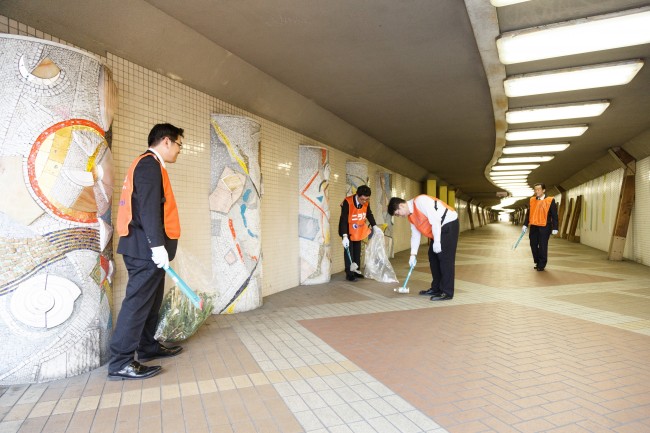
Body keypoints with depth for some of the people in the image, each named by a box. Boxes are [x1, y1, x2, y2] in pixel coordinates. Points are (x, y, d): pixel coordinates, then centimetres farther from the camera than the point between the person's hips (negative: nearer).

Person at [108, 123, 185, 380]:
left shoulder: (148, 164, 21)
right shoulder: (150, 164, -10)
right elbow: (148, 208, -20)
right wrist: (158, 246, -23)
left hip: (145, 248, 10)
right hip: (146, 248, -10)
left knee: (150, 300, 16)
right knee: (138, 302, -7)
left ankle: (148, 347, 27)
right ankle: (120, 363, -1)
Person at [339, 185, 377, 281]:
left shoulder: (366, 203, -13)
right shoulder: (347, 202, -29)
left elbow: (369, 215, 7)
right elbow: (343, 220, -29)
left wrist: (374, 226, 0)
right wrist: (345, 236, -33)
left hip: (358, 231, 5)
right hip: (348, 231, -5)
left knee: (357, 251, 11)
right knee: (349, 252, -4)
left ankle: (356, 271, 22)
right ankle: (349, 273, 2)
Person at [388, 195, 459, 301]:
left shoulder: (420, 201, -21)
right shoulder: (411, 215, 8)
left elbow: (435, 221, -26)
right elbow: (415, 235, 13)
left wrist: (436, 242, -24)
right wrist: (413, 254, 10)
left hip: (449, 224, -10)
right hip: (439, 228, 10)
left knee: (445, 258, -11)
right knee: (433, 256, 10)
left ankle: (447, 292, -6)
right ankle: (436, 288, 18)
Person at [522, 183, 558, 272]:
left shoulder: (550, 200, -5)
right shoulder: (532, 200, 8)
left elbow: (554, 215, -5)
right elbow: (528, 213, 12)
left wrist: (554, 228, -8)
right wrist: (525, 225, 5)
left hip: (544, 227, -5)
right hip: (534, 227, 5)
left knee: (542, 246, 0)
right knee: (533, 245, 8)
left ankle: (542, 265, 12)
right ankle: (537, 262, 25)